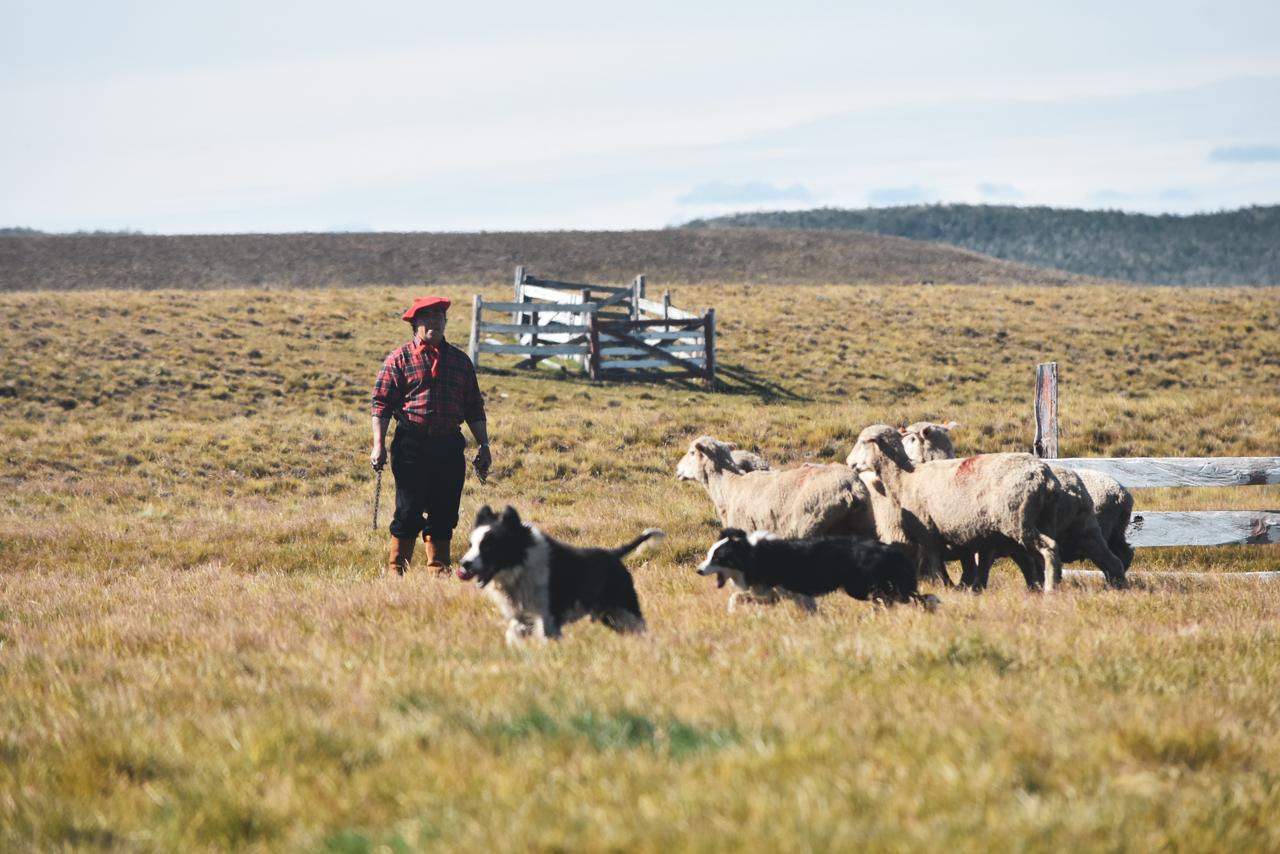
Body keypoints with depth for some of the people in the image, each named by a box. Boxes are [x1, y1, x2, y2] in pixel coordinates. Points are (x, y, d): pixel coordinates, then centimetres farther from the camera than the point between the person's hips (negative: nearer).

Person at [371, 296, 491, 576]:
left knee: (445, 513, 6)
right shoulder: (399, 359, 2)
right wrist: (378, 445, -10)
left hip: (450, 447, 4)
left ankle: (438, 569, 17)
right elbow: (381, 404, -1)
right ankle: (396, 570, 7)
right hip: (412, 445, -4)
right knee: (408, 511, -4)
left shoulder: (460, 360, 14)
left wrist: (483, 445, 12)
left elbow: (474, 408, 18)